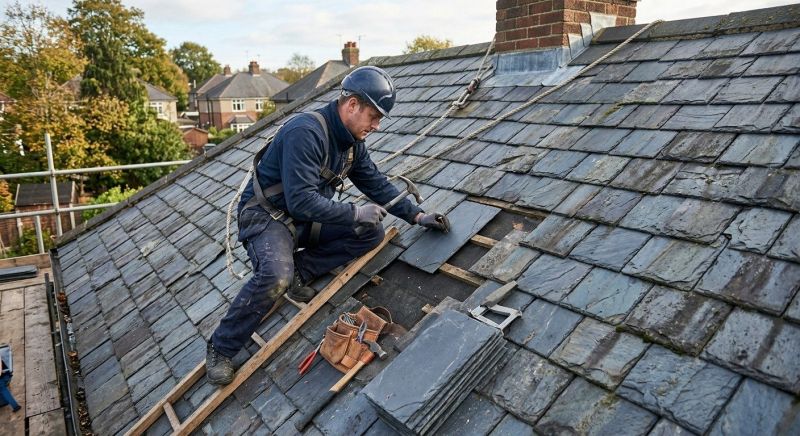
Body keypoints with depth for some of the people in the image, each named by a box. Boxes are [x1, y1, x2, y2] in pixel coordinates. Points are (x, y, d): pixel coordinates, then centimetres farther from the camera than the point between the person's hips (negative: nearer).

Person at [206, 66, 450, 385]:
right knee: (275, 276, -35)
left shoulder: (352, 142, 1)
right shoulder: (306, 132, -27)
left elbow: (377, 184, 11)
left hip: (307, 219, 8)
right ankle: (220, 349, -12)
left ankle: (299, 271, -1)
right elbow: (300, 200, -32)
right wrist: (355, 213, -26)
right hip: (267, 215, -8)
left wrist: (417, 216, 5)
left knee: (372, 233, -6)